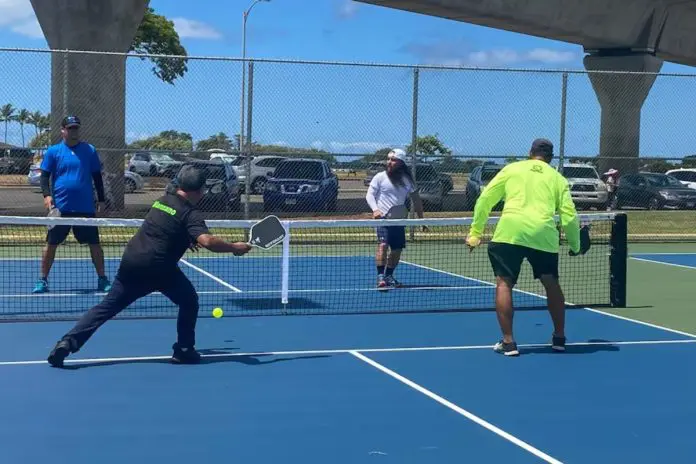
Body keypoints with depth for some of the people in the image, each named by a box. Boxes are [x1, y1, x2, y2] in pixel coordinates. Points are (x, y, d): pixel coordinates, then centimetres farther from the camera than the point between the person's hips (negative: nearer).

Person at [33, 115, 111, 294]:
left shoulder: (90, 150, 7)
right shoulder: (53, 151, 3)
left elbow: (97, 177, 12)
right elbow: (45, 176, 2)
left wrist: (101, 199, 9)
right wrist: (47, 195, -13)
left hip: (85, 208, 1)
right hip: (60, 208, -1)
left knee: (94, 244, 3)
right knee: (51, 244, 3)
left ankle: (102, 279, 14)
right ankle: (43, 281, 13)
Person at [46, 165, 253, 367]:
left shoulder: (162, 200, 16)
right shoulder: (191, 213, -5)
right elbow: (207, 241, -22)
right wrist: (234, 248, -10)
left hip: (130, 261, 6)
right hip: (158, 267, -6)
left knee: (107, 307, 11)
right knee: (189, 301, 18)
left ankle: (67, 342, 0)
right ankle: (184, 350, 18)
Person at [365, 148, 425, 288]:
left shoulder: (407, 179, 8)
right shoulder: (380, 177, -2)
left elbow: (416, 199, 14)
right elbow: (370, 195, -3)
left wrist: (421, 218, 11)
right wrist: (375, 209, -21)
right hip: (383, 218, -5)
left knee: (397, 249, 7)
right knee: (383, 245, -21)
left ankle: (389, 276, 23)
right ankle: (380, 276, -22)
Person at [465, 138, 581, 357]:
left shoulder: (512, 169, 18)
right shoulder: (558, 178, 19)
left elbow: (484, 200, 14)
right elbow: (569, 216, 11)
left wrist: (475, 232, 20)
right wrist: (575, 246, 24)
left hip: (510, 231, -2)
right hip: (544, 234, 2)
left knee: (504, 283, 7)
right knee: (551, 283, 19)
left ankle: (508, 342, 0)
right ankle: (559, 338, 27)